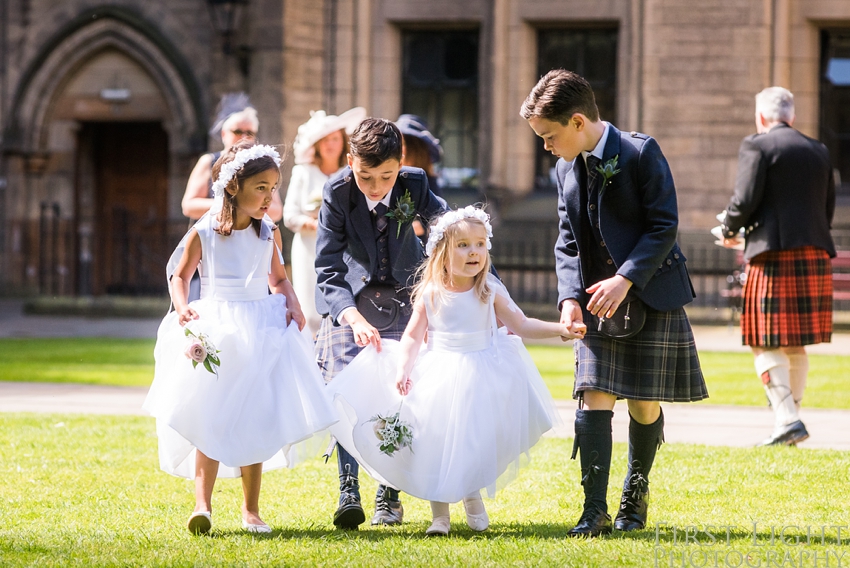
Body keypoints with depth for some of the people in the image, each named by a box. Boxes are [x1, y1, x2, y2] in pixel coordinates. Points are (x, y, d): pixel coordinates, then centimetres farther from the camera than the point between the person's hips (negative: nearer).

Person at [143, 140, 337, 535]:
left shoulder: (268, 233, 2)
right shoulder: (203, 234, -7)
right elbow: (179, 276, 4)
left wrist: (292, 304, -3)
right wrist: (182, 308, -13)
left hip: (261, 332, 3)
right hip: (214, 332, -3)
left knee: (254, 424, 7)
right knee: (211, 421, -7)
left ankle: (251, 511, 16)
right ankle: (203, 505, -9)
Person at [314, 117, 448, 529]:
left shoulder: (413, 185, -17)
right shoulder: (337, 193, -21)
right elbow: (327, 267, -21)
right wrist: (354, 318, -36)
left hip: (402, 298, 1)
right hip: (350, 300, -1)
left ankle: (389, 495, 6)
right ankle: (348, 492, -17)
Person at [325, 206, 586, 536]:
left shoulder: (490, 292, -3)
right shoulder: (430, 294, -4)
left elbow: (520, 325, 2)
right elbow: (413, 336, -1)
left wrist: (561, 330, -7)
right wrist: (404, 370, -15)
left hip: (481, 377, 0)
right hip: (439, 377, 0)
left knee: (475, 442, -2)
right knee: (436, 445, -1)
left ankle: (473, 497, 28)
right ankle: (439, 514, 12)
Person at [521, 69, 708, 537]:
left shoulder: (640, 153, -12)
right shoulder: (567, 168, 7)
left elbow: (664, 226, -15)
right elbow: (568, 242, 9)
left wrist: (625, 279, -23)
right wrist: (570, 297, -7)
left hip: (652, 297, -4)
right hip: (598, 301, 4)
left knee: (644, 405, 3)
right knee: (594, 398, -7)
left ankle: (635, 495, 24)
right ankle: (594, 511, -10)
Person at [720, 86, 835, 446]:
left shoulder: (757, 147, -4)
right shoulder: (818, 151, 15)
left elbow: (745, 200, -12)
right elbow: (828, 209, 16)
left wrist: (729, 231, 6)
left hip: (775, 254, -6)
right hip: (815, 255, 6)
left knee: (766, 345, -3)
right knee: (795, 345, 14)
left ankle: (787, 419, -15)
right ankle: (788, 420, 16)